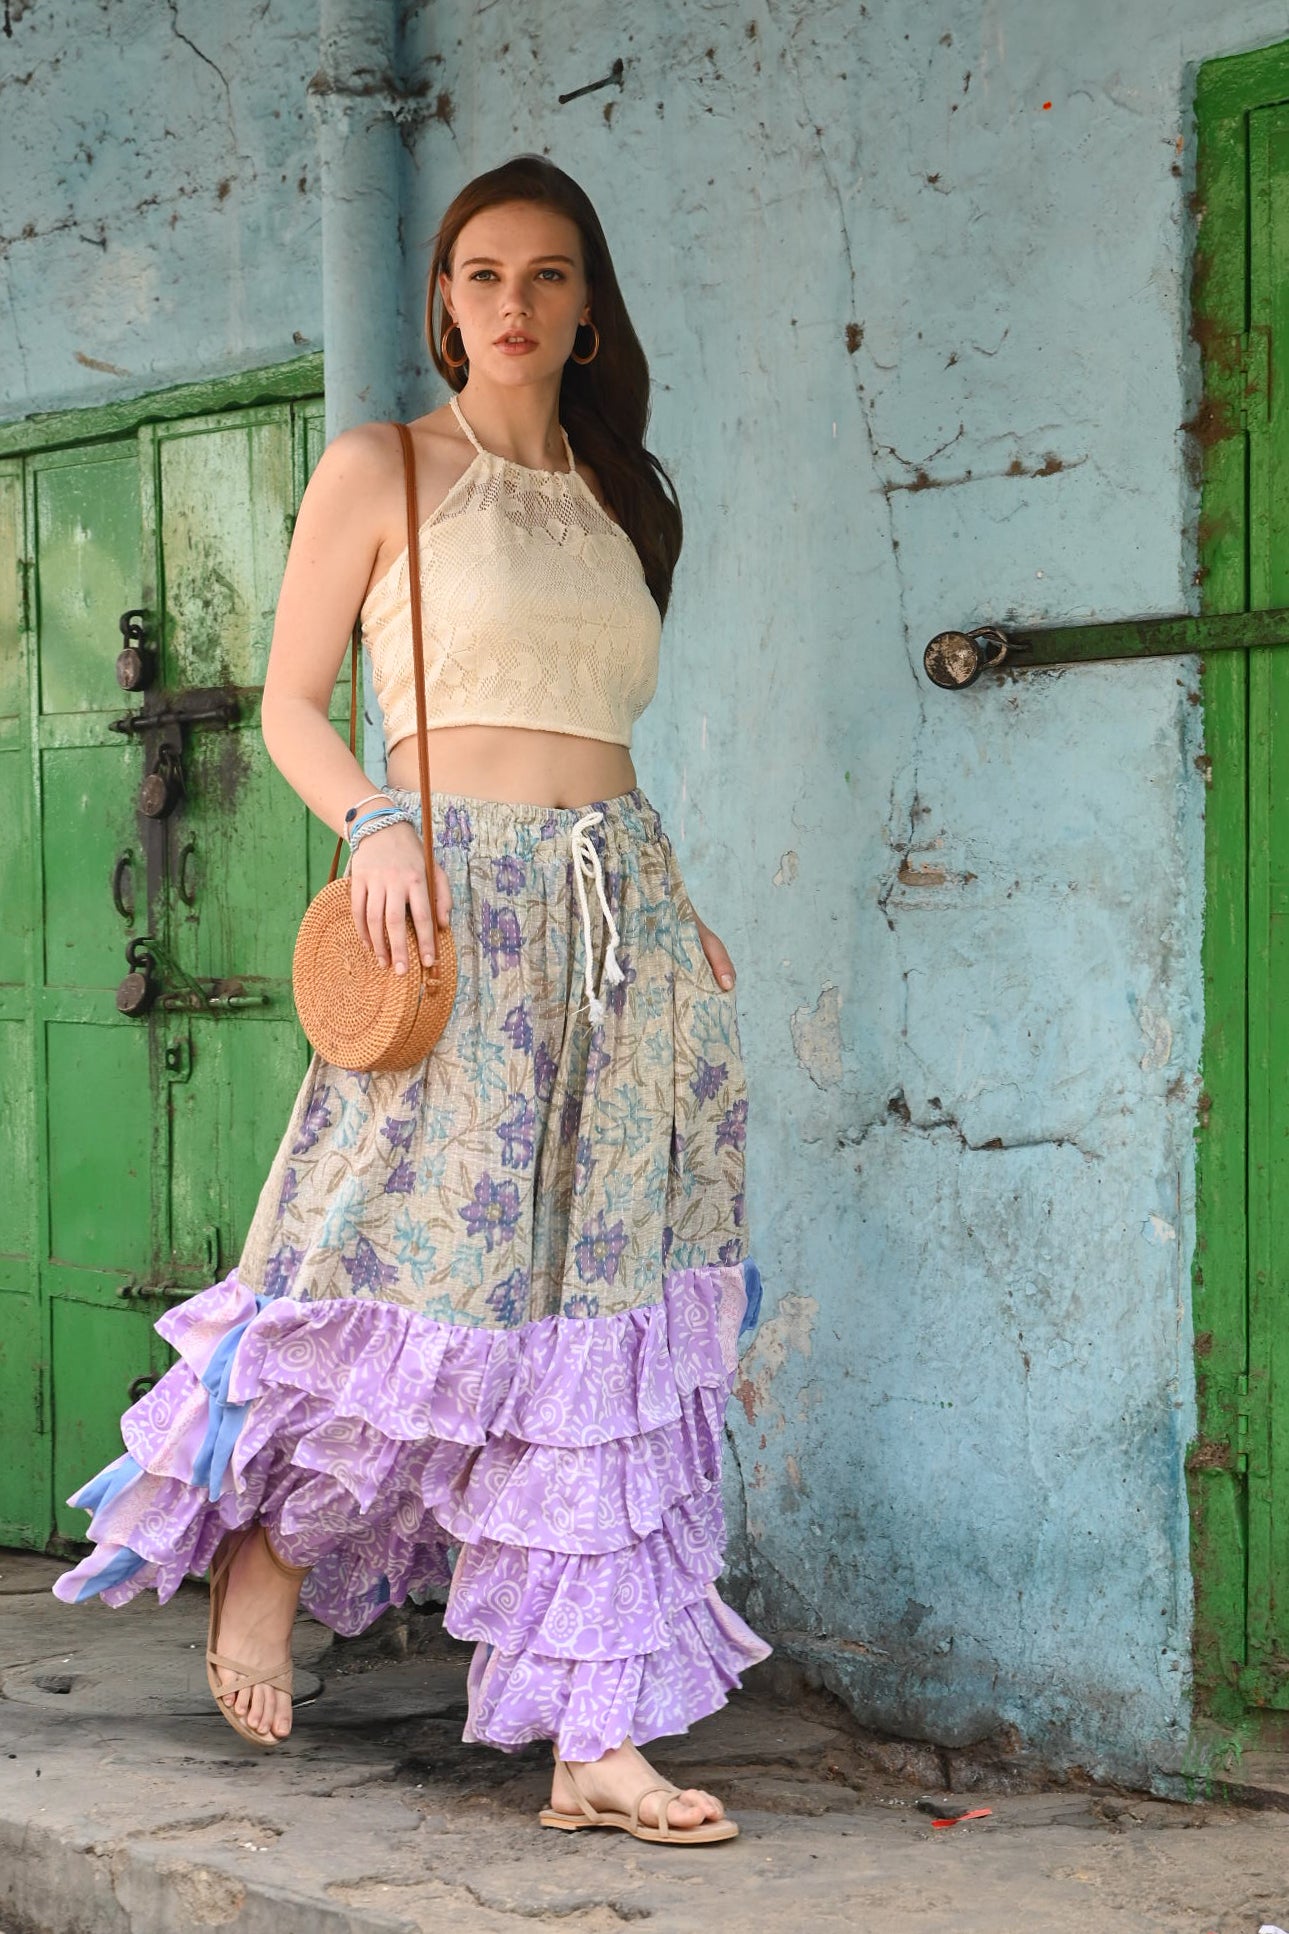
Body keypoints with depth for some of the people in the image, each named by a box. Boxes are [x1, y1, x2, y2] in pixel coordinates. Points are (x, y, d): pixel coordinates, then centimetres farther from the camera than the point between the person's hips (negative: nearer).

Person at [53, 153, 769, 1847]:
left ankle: (597, 1739, 3)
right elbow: (290, 705, 2)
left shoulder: (622, 498, 18)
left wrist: (676, 910, 11)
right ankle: (264, 1541, 24)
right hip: (459, 902, -5)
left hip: (625, 920, 5)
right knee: (426, 1276, -8)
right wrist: (376, 825, -16)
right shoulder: (381, 471, 3)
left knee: (611, 1315, 0)